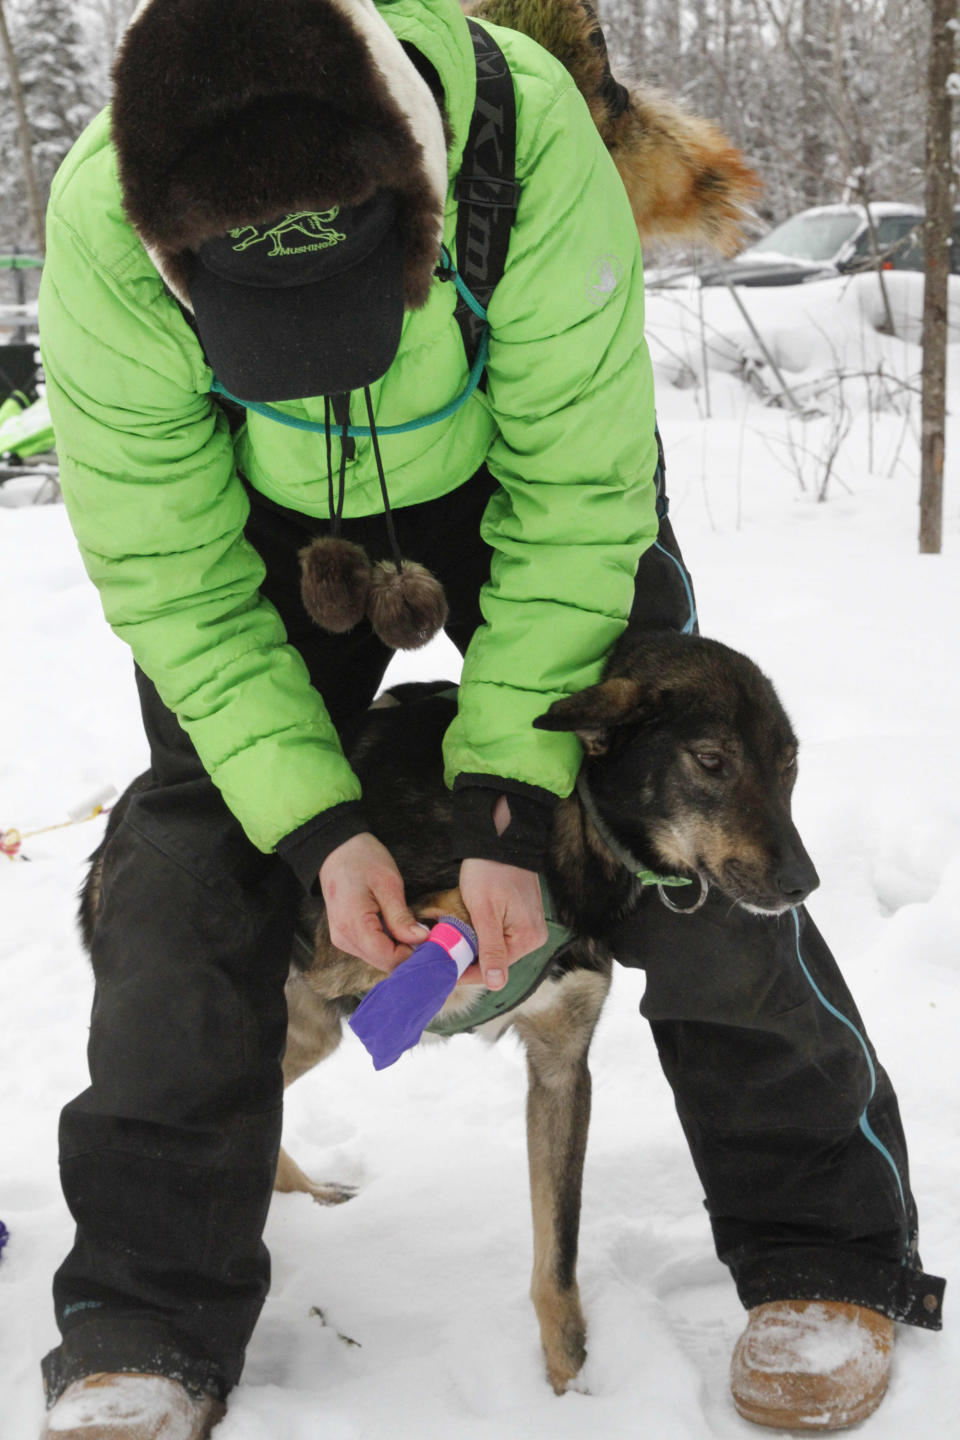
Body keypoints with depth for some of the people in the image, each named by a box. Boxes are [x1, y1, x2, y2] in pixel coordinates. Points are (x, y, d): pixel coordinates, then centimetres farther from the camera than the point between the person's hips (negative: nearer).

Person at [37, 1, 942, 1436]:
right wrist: (318, 823, -27)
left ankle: (823, 1249, 6)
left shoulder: (525, 126, -37)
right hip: (265, 518, 1)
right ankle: (149, 1318, 4)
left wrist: (507, 801, -28)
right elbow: (171, 579, -20)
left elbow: (578, 496, -27)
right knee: (194, 849, -10)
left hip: (516, 477, -1)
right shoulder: (101, 239, -32)